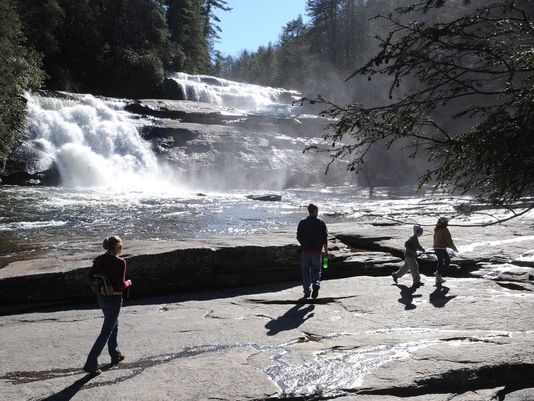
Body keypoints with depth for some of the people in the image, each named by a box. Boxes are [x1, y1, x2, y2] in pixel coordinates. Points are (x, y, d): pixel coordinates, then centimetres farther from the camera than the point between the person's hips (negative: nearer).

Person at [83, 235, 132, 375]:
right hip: (114, 299, -7)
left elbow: (91, 276, 3)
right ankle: (91, 363, -2)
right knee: (106, 332, 0)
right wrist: (128, 283, -2)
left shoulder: (99, 259, -1)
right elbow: (120, 285, -22)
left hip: (101, 297, 7)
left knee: (114, 325, 26)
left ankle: (116, 355, 39)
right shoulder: (120, 262, -20)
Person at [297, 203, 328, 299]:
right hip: (317, 251, 0)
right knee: (316, 270, 12)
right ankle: (316, 284, -15)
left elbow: (299, 237, 2)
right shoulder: (321, 223, -2)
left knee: (305, 271, 10)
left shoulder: (302, 223, 0)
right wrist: (326, 251, -2)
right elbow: (325, 238, -6)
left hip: (305, 251, 0)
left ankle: (307, 292, 10)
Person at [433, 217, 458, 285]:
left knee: (440, 262, 15)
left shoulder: (436, 230, 11)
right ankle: (439, 273, -7)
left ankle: (438, 280, 14)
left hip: (436, 248, 8)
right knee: (447, 261, 7)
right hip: (442, 248, -8)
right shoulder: (445, 230, -13)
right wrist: (454, 248, 0)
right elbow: (449, 240, -13)